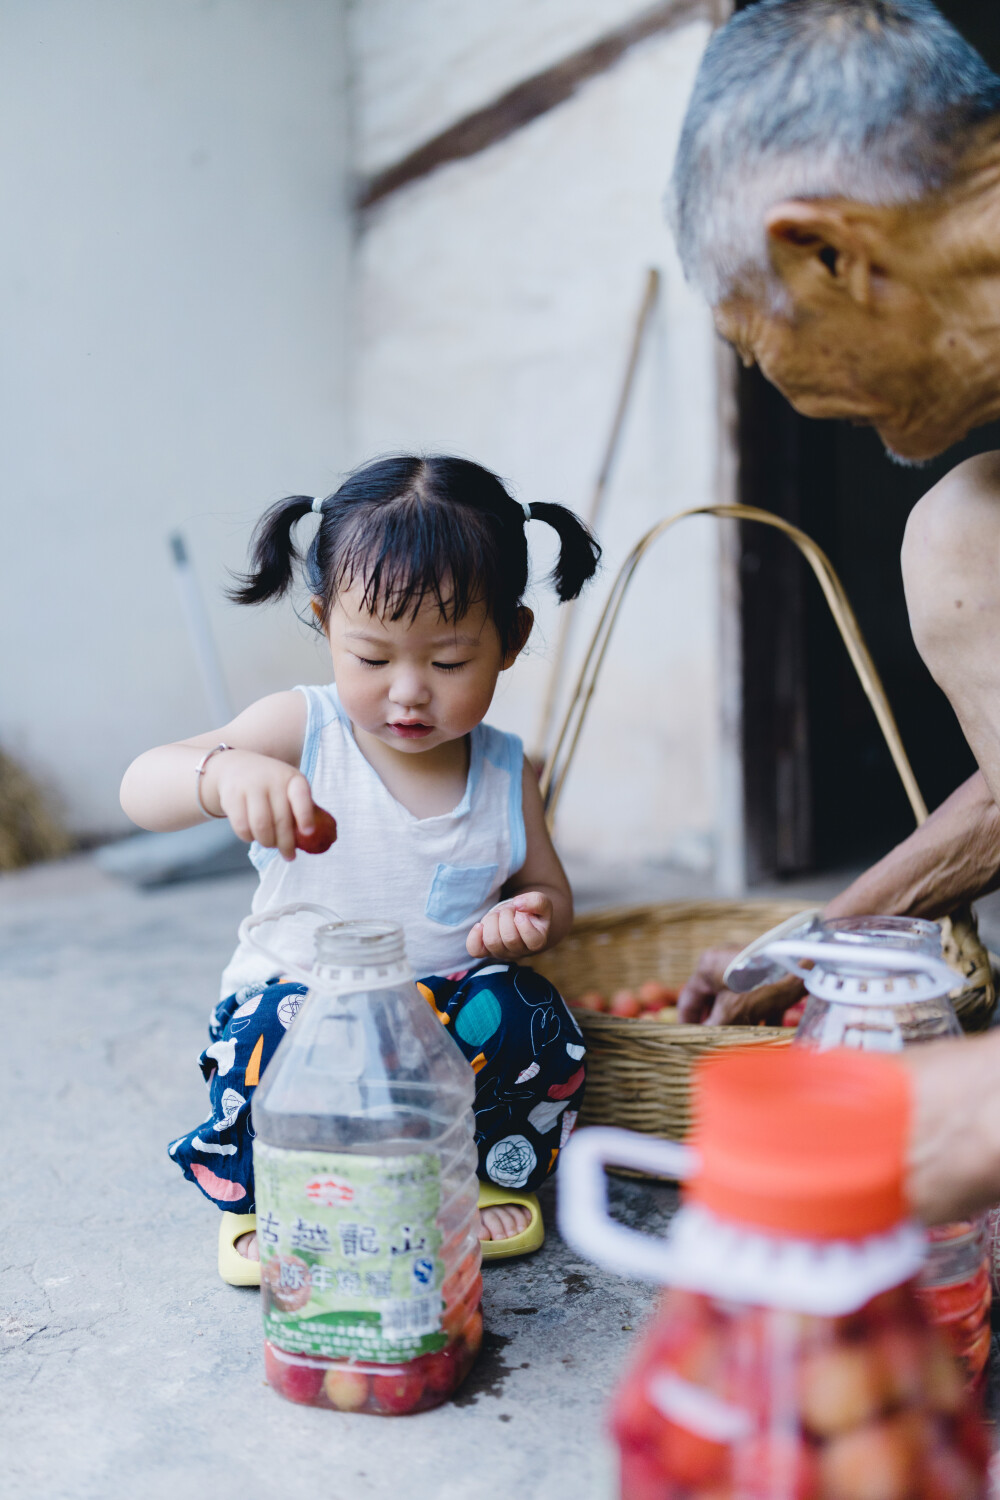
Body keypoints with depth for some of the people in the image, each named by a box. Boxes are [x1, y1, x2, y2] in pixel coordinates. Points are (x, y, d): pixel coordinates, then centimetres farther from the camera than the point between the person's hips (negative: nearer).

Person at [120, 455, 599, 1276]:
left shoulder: (507, 772, 0)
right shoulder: (300, 733, -10)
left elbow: (549, 892, 14)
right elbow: (142, 787, -22)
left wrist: (529, 918, -13)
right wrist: (224, 773, -46)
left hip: (447, 1017, 3)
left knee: (527, 1013, -26)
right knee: (283, 1026, -34)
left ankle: (481, 1178, 4)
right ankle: (266, 1204, -4)